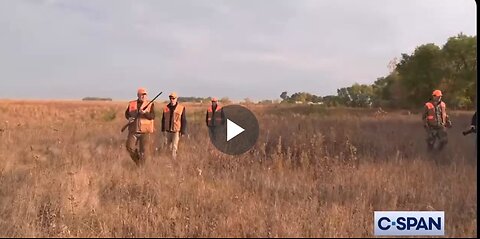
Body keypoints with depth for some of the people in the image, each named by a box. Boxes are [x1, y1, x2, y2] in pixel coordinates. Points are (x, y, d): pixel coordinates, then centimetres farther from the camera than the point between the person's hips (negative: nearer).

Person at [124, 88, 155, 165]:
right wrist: (129, 118, -4)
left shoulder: (150, 104, -1)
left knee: (144, 150, -1)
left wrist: (145, 113, -28)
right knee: (130, 147, -3)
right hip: (133, 130, 2)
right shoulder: (132, 104, 6)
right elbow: (127, 113, 17)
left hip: (145, 131, -2)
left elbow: (152, 116, -12)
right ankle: (137, 160, 23)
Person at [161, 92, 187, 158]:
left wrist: (183, 132, -9)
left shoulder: (181, 108, -8)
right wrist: (163, 129, 13)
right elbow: (163, 119, 12)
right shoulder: (166, 108, 2)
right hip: (168, 130, 4)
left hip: (176, 131, -4)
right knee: (168, 146, 15)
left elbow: (184, 121, -6)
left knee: (174, 147, -5)